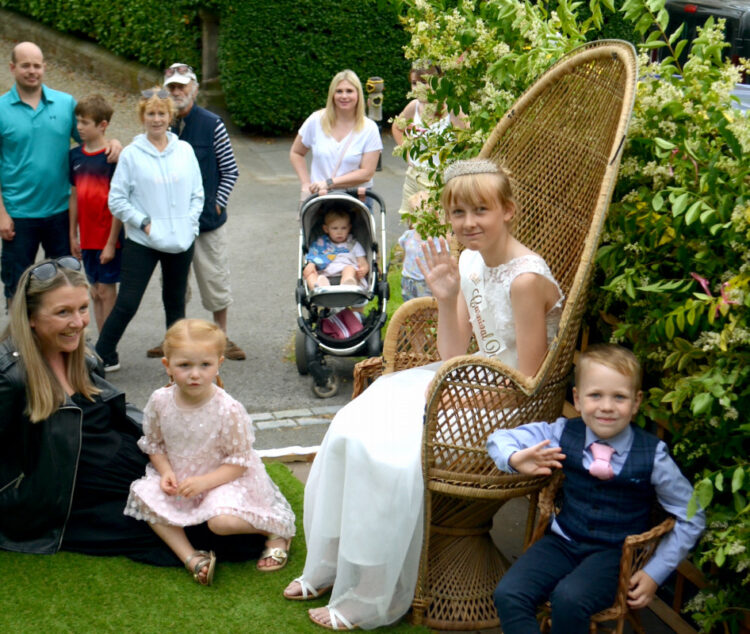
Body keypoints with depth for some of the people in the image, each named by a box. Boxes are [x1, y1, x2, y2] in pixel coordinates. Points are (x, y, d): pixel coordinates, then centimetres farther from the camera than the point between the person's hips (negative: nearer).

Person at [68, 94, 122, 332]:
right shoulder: (75, 156, 5)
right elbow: (74, 197, 13)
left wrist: (112, 243, -14)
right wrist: (73, 236, 13)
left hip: (108, 238, -6)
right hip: (87, 239, 6)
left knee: (106, 291, 0)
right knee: (95, 292, 12)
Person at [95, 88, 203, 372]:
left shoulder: (185, 150, 5)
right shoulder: (131, 154, -3)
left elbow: (197, 194, 10)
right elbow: (116, 200, -3)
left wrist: (190, 223, -2)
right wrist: (143, 222, -10)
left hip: (181, 242, 3)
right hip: (142, 243, -3)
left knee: (176, 303, 14)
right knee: (127, 304, -5)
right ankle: (102, 357, 7)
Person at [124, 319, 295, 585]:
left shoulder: (229, 410, -22)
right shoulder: (160, 401, -11)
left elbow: (239, 461, -15)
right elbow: (154, 444, 5)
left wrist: (204, 482, -27)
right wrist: (166, 473, -13)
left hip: (223, 479, -5)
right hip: (178, 478, 5)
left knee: (221, 520, -31)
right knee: (145, 497, -19)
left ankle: (276, 531, -2)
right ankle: (191, 558, -19)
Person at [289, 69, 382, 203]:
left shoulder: (369, 128, -3)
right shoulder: (316, 121, 2)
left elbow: (367, 173, -8)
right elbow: (296, 153, 14)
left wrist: (329, 183, -14)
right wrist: (306, 184, 1)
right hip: (319, 196, 1)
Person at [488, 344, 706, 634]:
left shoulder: (652, 455, -11)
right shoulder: (563, 434, -5)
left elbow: (691, 517, 0)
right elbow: (500, 438, 3)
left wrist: (655, 573, -3)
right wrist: (515, 459, -21)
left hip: (614, 553, -3)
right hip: (563, 541, 3)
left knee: (569, 598, -32)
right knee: (508, 595, -22)